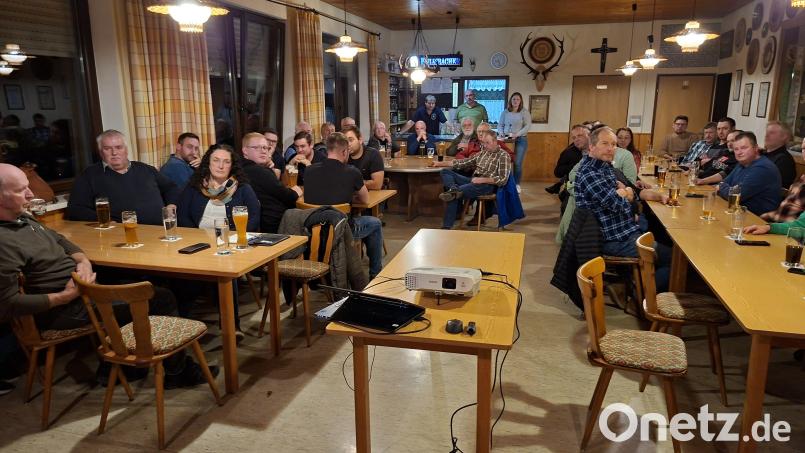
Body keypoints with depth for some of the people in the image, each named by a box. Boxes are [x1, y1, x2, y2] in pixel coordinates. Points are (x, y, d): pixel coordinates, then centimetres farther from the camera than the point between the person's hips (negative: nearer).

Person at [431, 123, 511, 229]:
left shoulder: (503, 156, -1)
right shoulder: (482, 153, 21)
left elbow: (503, 179, -11)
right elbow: (464, 162, 21)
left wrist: (482, 180, -20)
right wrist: (441, 163, 16)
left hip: (488, 185, -8)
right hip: (473, 180, 8)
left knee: (455, 196, -34)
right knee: (445, 172, -11)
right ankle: (454, 189, -37)